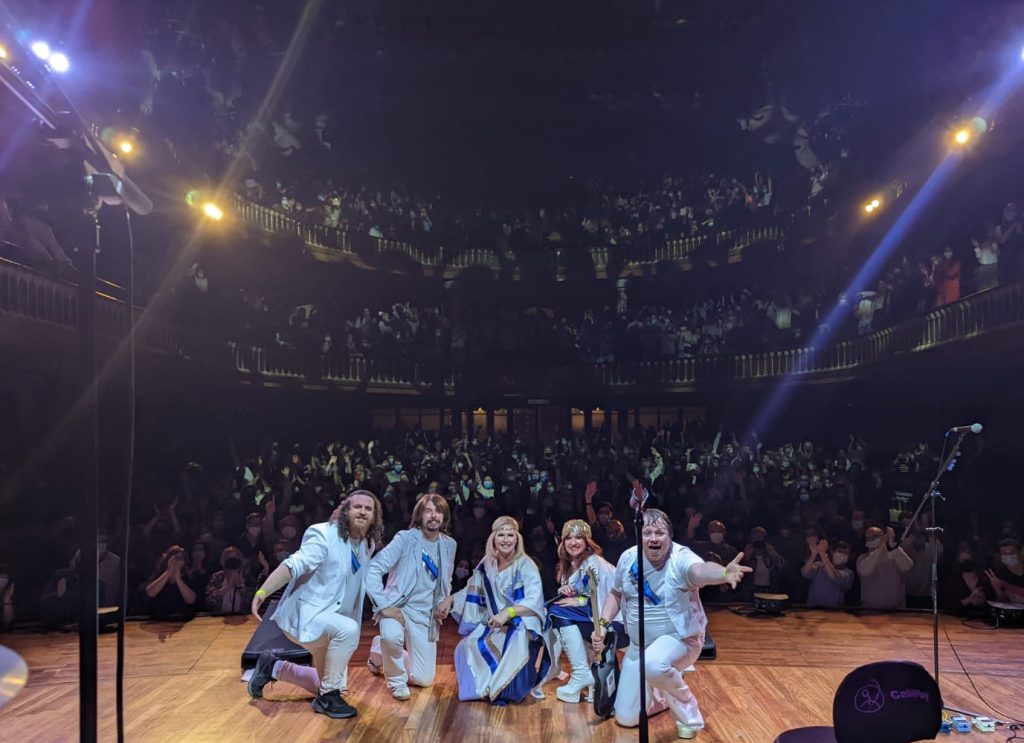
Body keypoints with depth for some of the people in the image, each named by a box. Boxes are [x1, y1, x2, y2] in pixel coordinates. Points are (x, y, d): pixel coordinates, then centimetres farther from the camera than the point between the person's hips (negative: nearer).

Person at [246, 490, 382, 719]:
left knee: (330, 681, 18)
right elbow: (294, 565, -34)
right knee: (348, 629, -37)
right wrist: (262, 591, -46)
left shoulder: (367, 545, 1)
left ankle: (273, 668, 33)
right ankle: (328, 697, -17)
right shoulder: (325, 535, -21)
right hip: (304, 614, -8)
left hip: (330, 620, 9)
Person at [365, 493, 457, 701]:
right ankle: (396, 678, -5)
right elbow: (373, 569, -17)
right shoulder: (405, 539, -12)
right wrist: (384, 605, -24)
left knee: (424, 680, 4)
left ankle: (383, 649, 31)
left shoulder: (449, 545, 4)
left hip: (426, 615, 5)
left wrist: (443, 602, 2)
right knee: (393, 637, -39)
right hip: (398, 607, -5)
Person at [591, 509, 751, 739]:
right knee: (626, 718, 8)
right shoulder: (628, 558, -8)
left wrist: (724, 573, -71)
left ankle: (687, 710, -10)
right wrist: (603, 624, -5)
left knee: (654, 664, -41)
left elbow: (700, 570, -49)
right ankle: (666, 696, 39)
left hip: (679, 638, -5)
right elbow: (616, 593, 9)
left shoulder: (681, 558, -24)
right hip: (638, 645, 5)